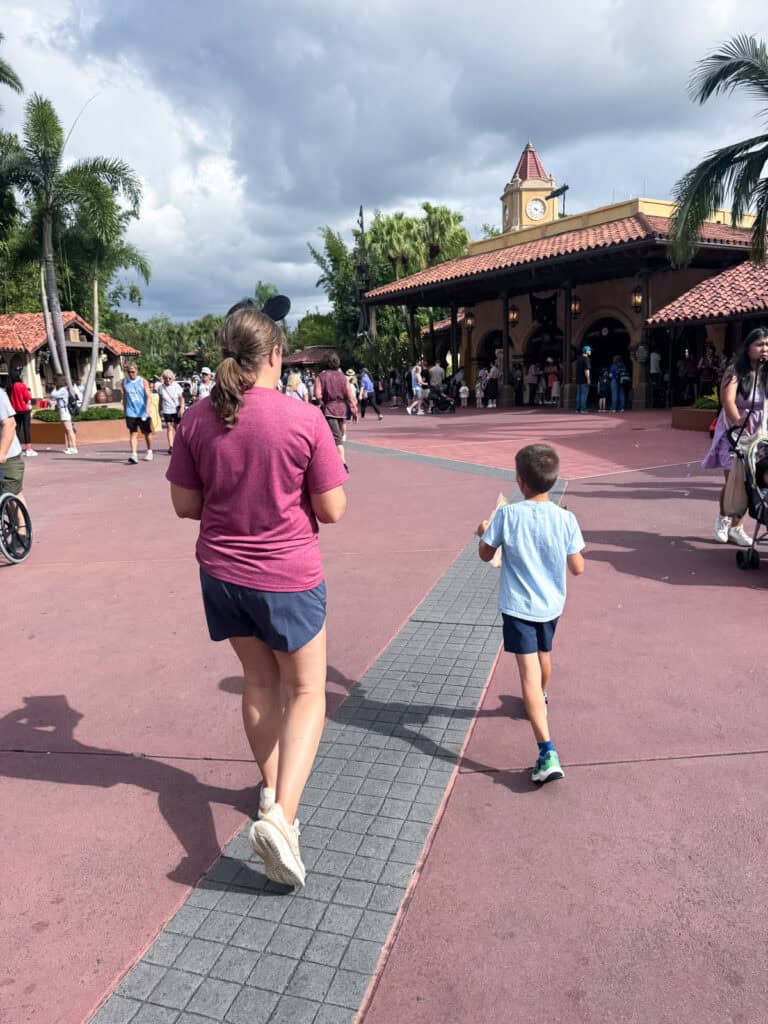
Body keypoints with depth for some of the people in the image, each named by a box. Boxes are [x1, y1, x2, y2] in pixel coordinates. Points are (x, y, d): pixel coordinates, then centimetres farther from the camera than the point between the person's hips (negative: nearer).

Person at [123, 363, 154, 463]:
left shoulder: (143, 381, -3)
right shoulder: (124, 382, 6)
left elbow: (148, 396, -10)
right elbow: (124, 397, 15)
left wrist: (147, 409, -24)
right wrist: (124, 409, 15)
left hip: (143, 412, -1)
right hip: (131, 413, 1)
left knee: (147, 433, 12)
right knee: (133, 433, -7)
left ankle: (149, 452, 30)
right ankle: (134, 454, -14)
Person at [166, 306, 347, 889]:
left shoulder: (198, 420, -5)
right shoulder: (304, 419, -16)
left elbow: (185, 504, 1)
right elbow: (332, 509, -12)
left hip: (222, 572, 5)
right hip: (288, 577, -4)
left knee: (260, 679, 23)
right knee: (306, 691, 11)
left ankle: (274, 789, 40)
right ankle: (281, 815, -4)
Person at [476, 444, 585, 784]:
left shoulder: (507, 516, -17)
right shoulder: (566, 519, -11)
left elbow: (485, 554, -3)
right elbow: (578, 568, -5)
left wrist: (484, 533, 17)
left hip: (518, 606, -4)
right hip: (552, 605, 4)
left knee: (529, 674, -6)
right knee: (543, 655, 30)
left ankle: (548, 754, -14)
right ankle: (541, 700, 59)